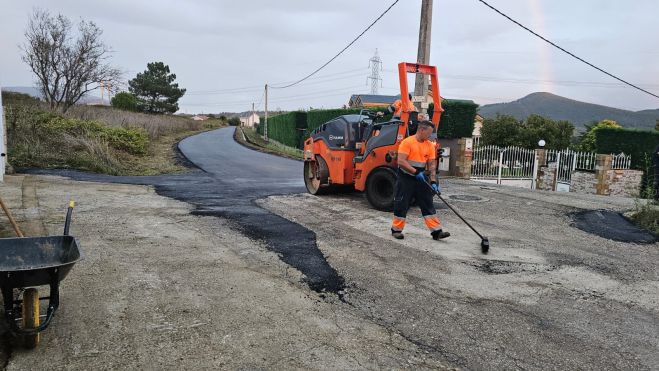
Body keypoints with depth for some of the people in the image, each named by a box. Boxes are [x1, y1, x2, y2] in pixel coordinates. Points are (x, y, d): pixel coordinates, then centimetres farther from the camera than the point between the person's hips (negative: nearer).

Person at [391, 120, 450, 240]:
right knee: (401, 204, 2)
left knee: (428, 203, 3)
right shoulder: (407, 142, -13)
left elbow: (431, 164, 5)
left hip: (421, 178, 6)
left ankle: (436, 231, 5)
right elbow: (401, 161, -19)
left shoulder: (430, 145, 5)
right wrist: (415, 172, -23)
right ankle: (396, 229, 16)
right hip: (406, 178, -6)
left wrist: (433, 181, -5)